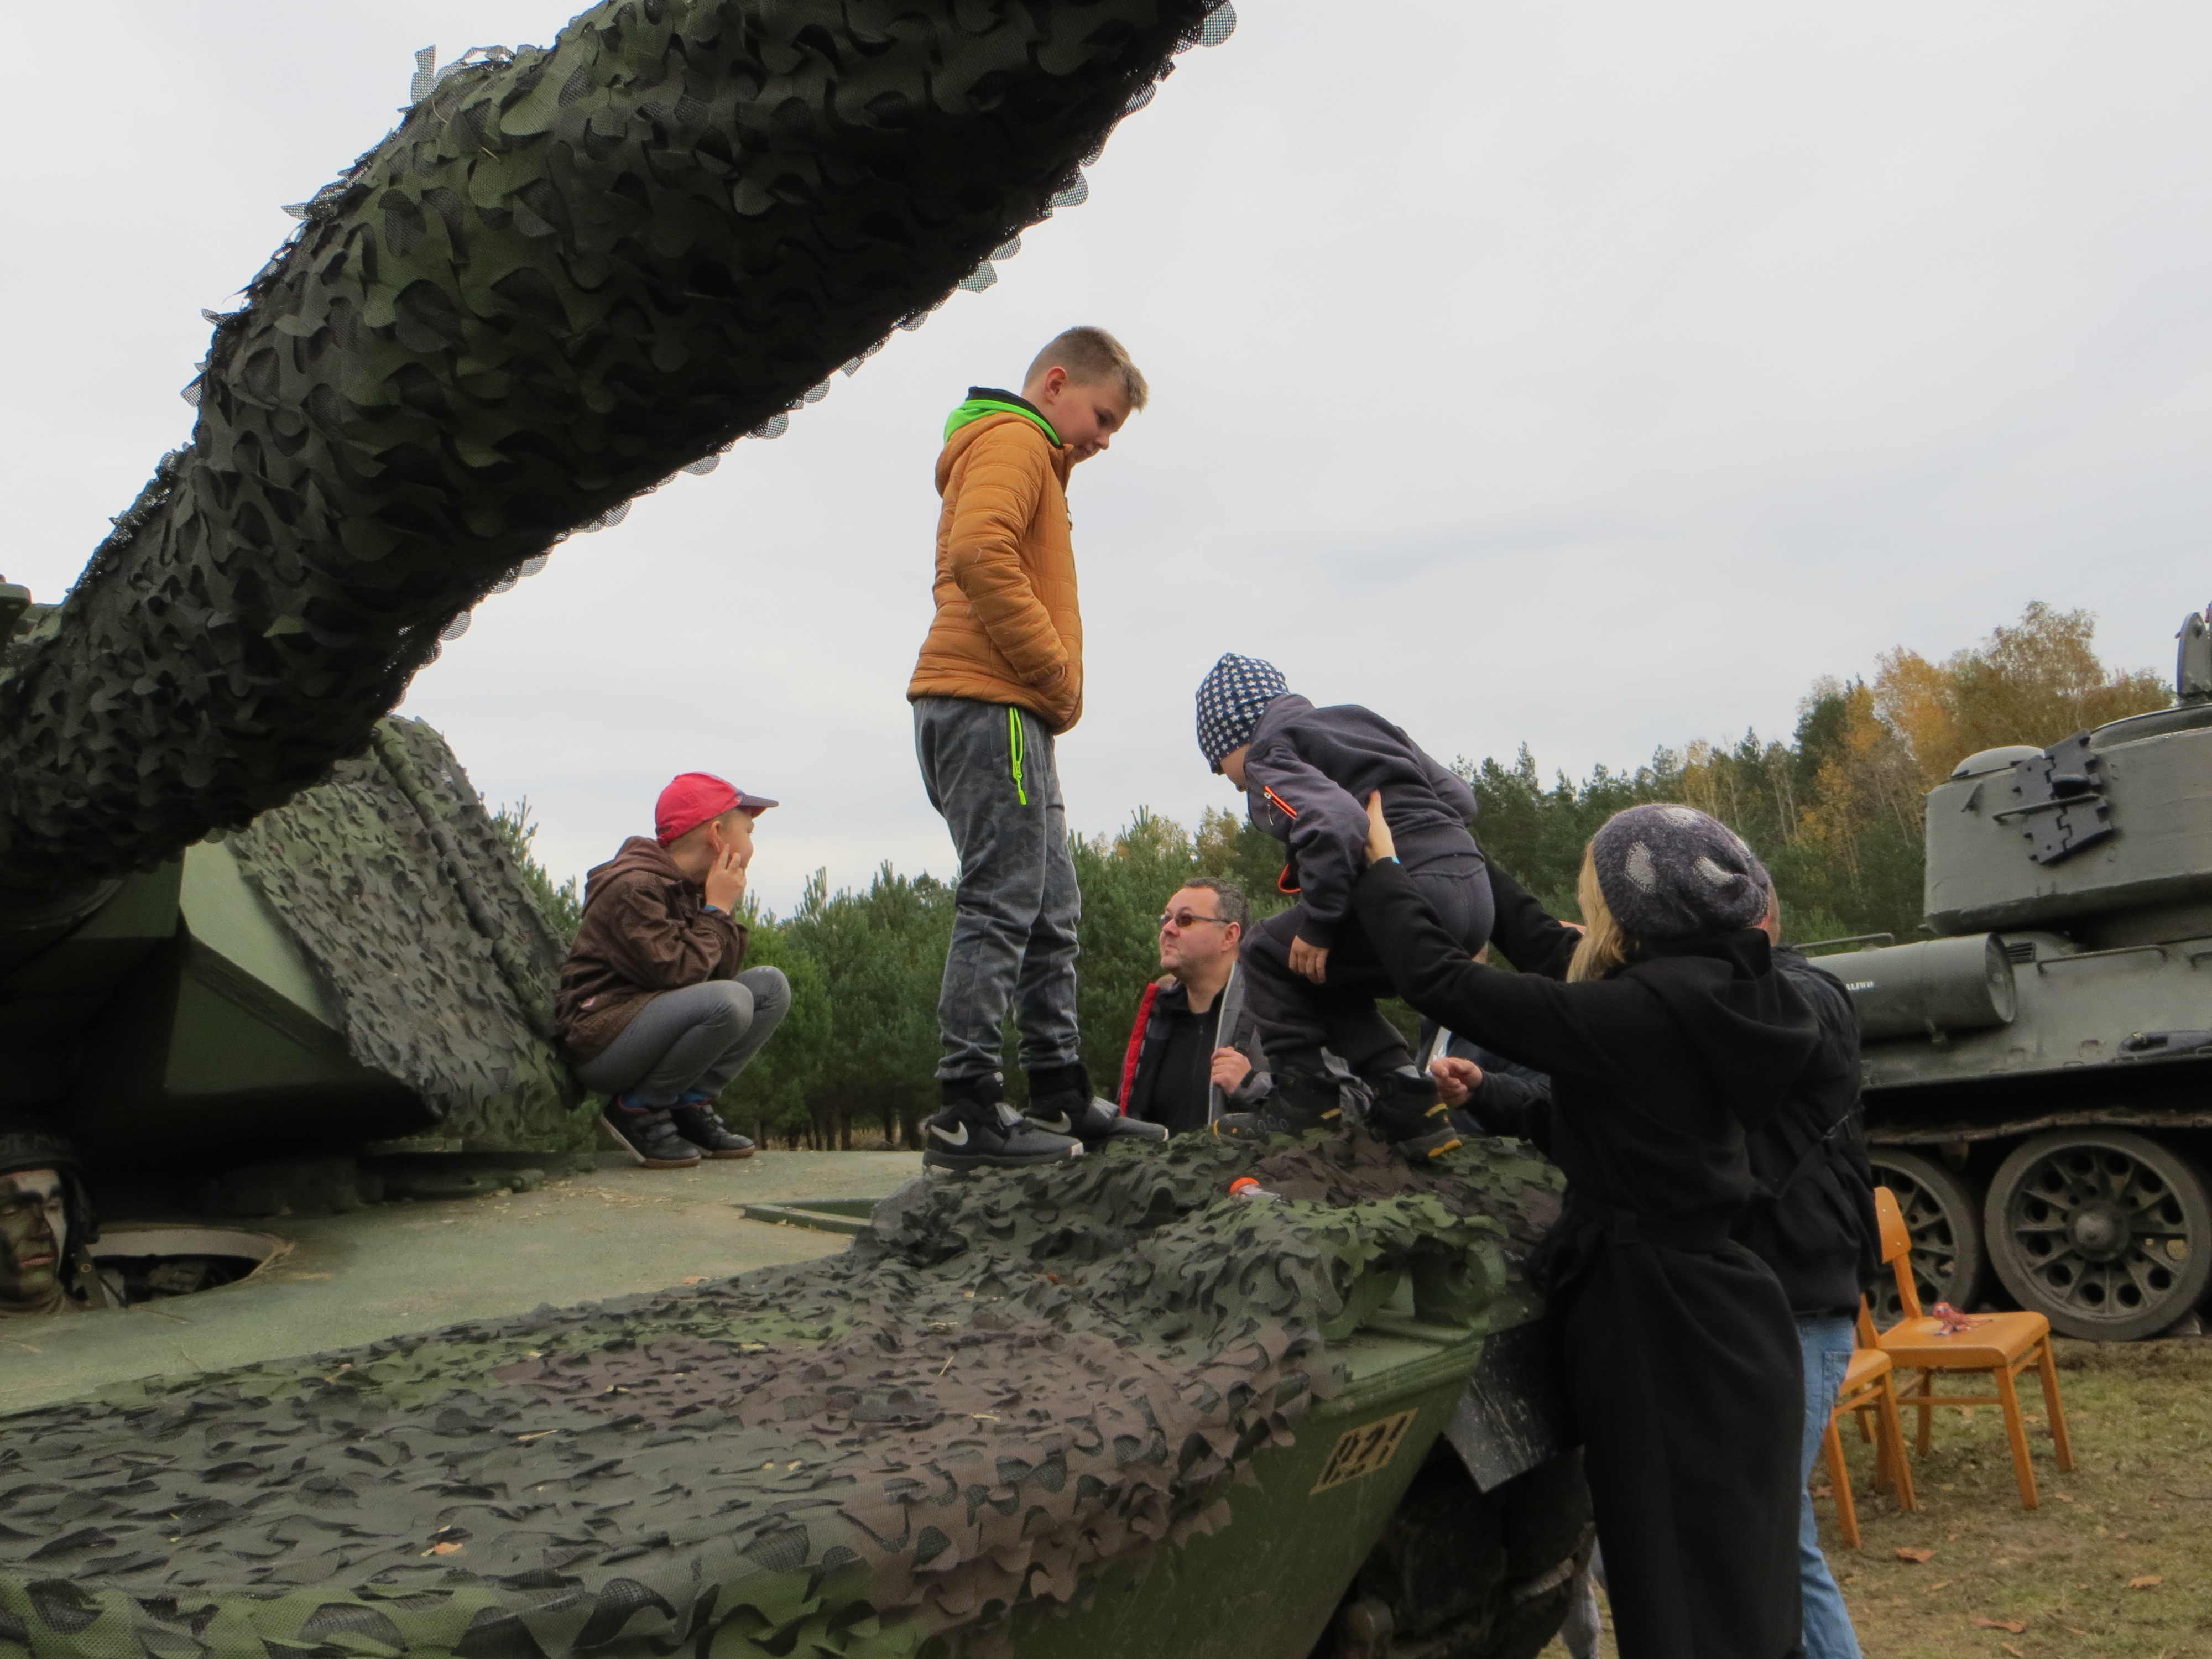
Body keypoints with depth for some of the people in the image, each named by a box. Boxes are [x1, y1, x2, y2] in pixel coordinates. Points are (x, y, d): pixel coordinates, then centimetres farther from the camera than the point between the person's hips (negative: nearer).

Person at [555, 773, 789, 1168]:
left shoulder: (695, 887, 11)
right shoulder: (632, 887, -17)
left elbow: (721, 972, 4)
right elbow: (677, 973, -26)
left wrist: (728, 909, -6)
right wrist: (718, 910, -15)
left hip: (656, 1026, 9)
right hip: (600, 1040, -9)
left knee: (771, 986, 1)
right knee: (728, 1002, -30)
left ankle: (690, 1104, 0)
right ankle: (637, 1109, -10)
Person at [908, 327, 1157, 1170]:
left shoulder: (1025, 456, 30)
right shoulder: (1012, 439, -3)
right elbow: (980, 554, -21)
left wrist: (1053, 689, 10)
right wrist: (1057, 673, -15)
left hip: (1005, 713, 10)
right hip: (990, 706, -10)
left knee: (1050, 912, 10)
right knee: (1002, 906, -12)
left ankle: (1060, 1094, 15)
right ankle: (968, 1111, -10)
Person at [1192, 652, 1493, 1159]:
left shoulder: (1267, 757, 1)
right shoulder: (1357, 719, 25)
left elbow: (1337, 821, -20)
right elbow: (1460, 797, 22)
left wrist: (1317, 925, -12)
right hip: (1476, 892, 9)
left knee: (1269, 953, 9)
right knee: (1323, 978, 24)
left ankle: (1306, 1094, 8)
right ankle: (1405, 1100, 15)